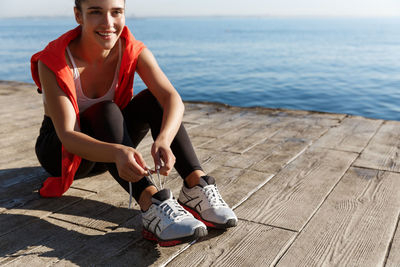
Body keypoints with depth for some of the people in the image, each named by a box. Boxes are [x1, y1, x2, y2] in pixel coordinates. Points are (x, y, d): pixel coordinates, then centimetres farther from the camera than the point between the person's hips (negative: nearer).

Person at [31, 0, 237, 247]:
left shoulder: (132, 50, -16)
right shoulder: (53, 62, -26)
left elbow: (173, 99, -29)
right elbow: (67, 136, -35)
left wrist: (163, 139, -50)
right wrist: (116, 152, -55)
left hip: (108, 142, 4)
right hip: (62, 150, -3)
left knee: (153, 98, -22)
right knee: (106, 110, -34)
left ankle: (197, 186, -33)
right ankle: (152, 206, -47)